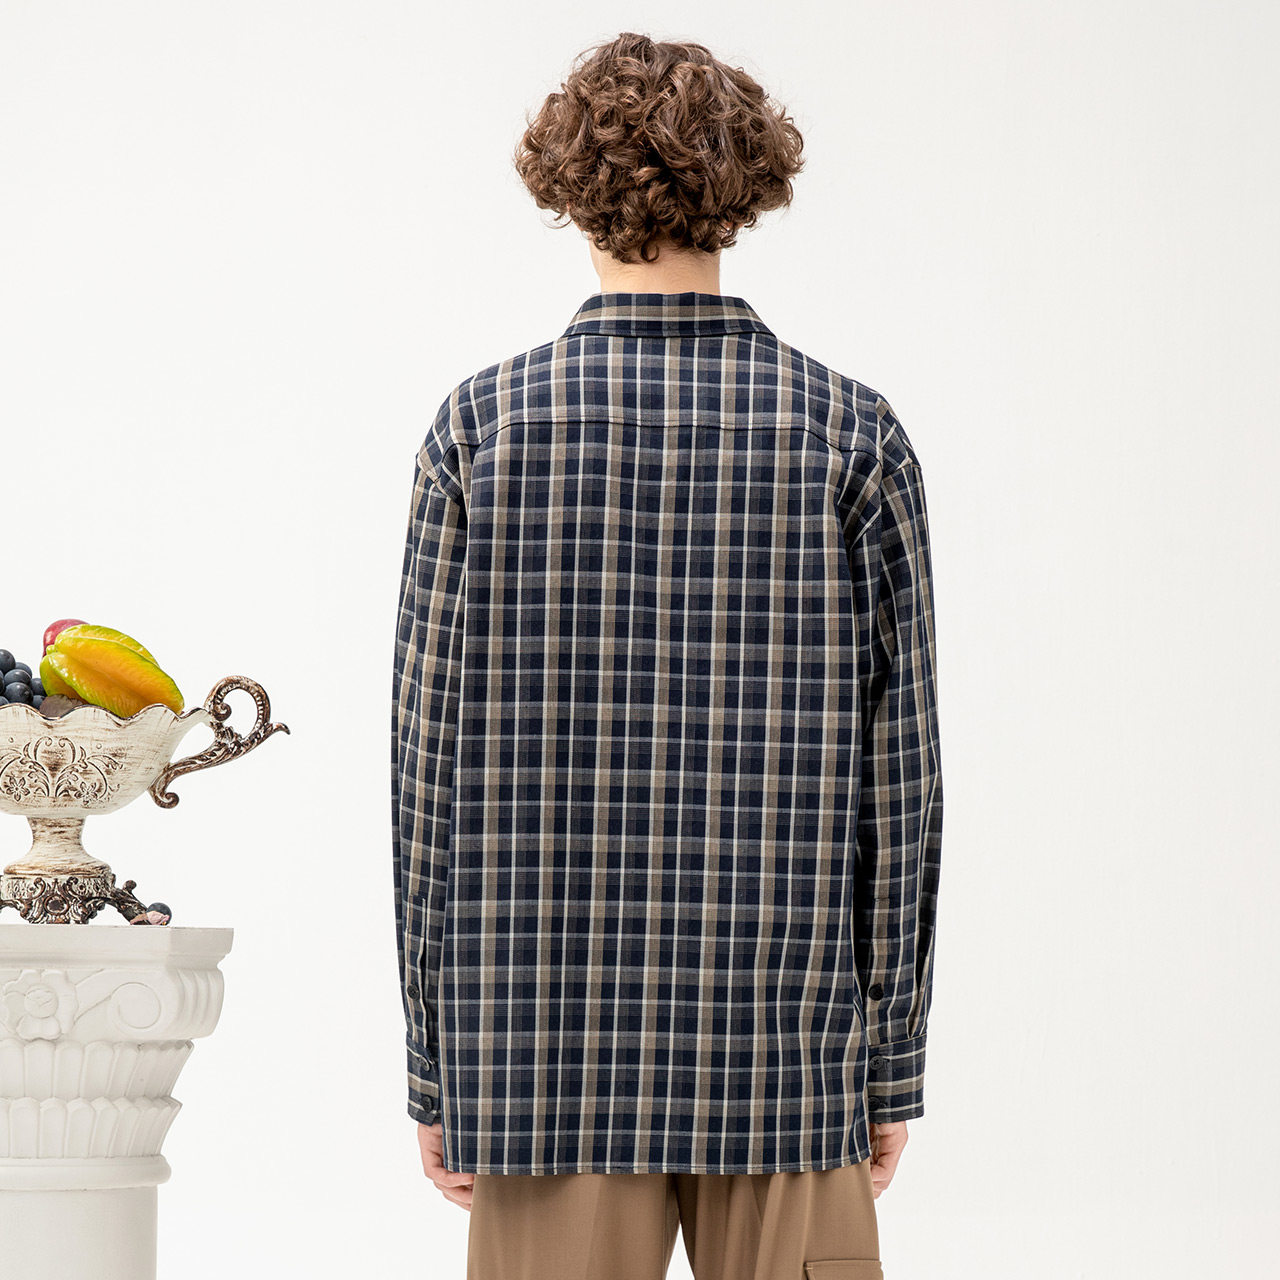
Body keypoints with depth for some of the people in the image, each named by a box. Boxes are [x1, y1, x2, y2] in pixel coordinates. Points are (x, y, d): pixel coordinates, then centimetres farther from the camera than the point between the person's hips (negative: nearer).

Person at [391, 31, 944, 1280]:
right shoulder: (852, 437, -1)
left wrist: (434, 1069, 6)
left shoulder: (481, 426, -1)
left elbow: (430, 759, -1)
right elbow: (897, 771, -1)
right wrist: (894, 1065, 7)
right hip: (786, 1059, 0)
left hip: (542, 1053, 0)